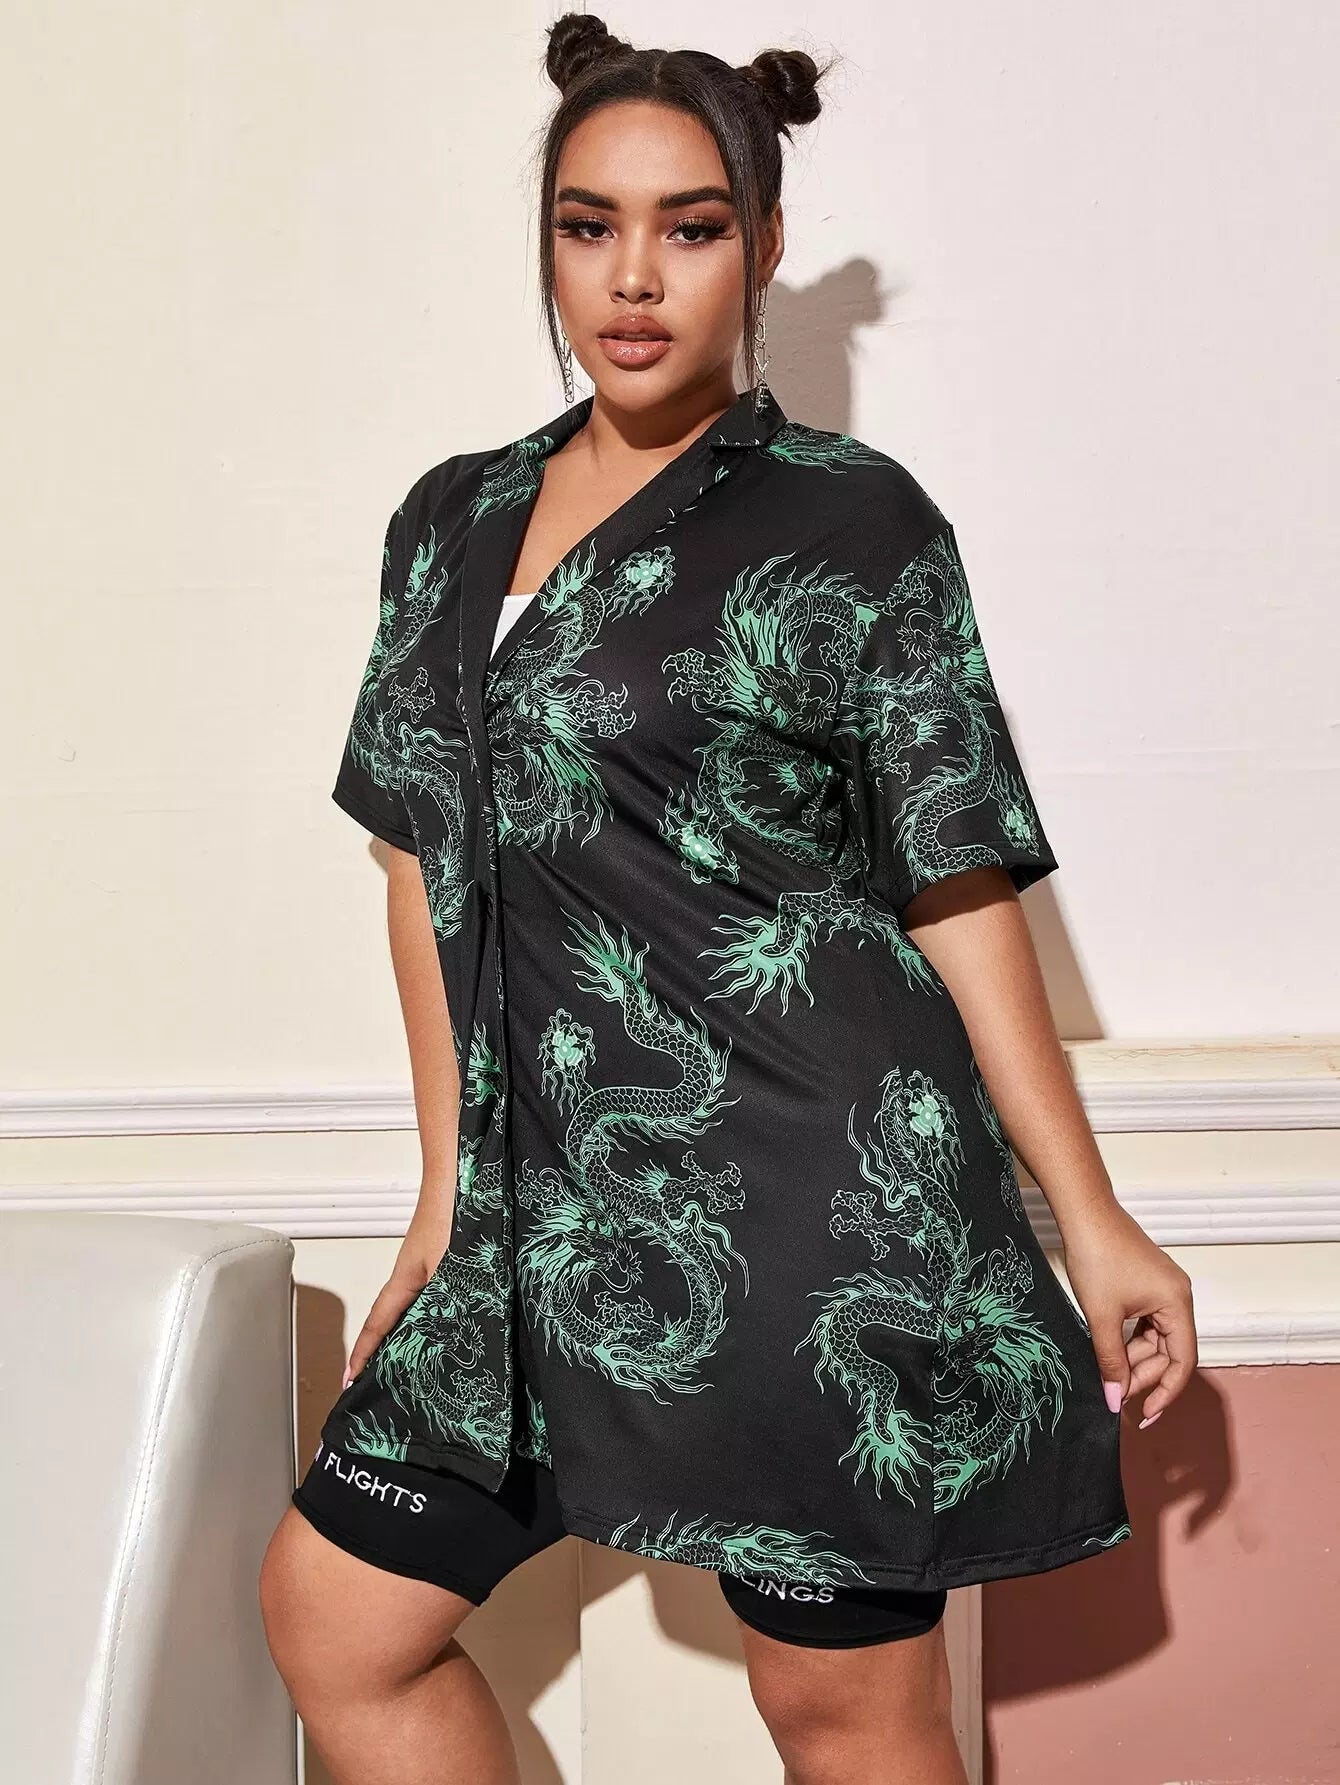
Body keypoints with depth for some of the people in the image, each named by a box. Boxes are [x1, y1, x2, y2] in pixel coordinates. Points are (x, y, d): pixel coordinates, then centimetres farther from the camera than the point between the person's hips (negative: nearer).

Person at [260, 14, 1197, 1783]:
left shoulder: (851, 523, -5)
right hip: (557, 1214, 6)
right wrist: (450, 1190, 14)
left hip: (821, 1208, -5)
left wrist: (1093, 1225, -6)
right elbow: (429, 867, 15)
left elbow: (961, 891, -5)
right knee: (335, 1606, 10)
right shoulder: (452, 524, 11)